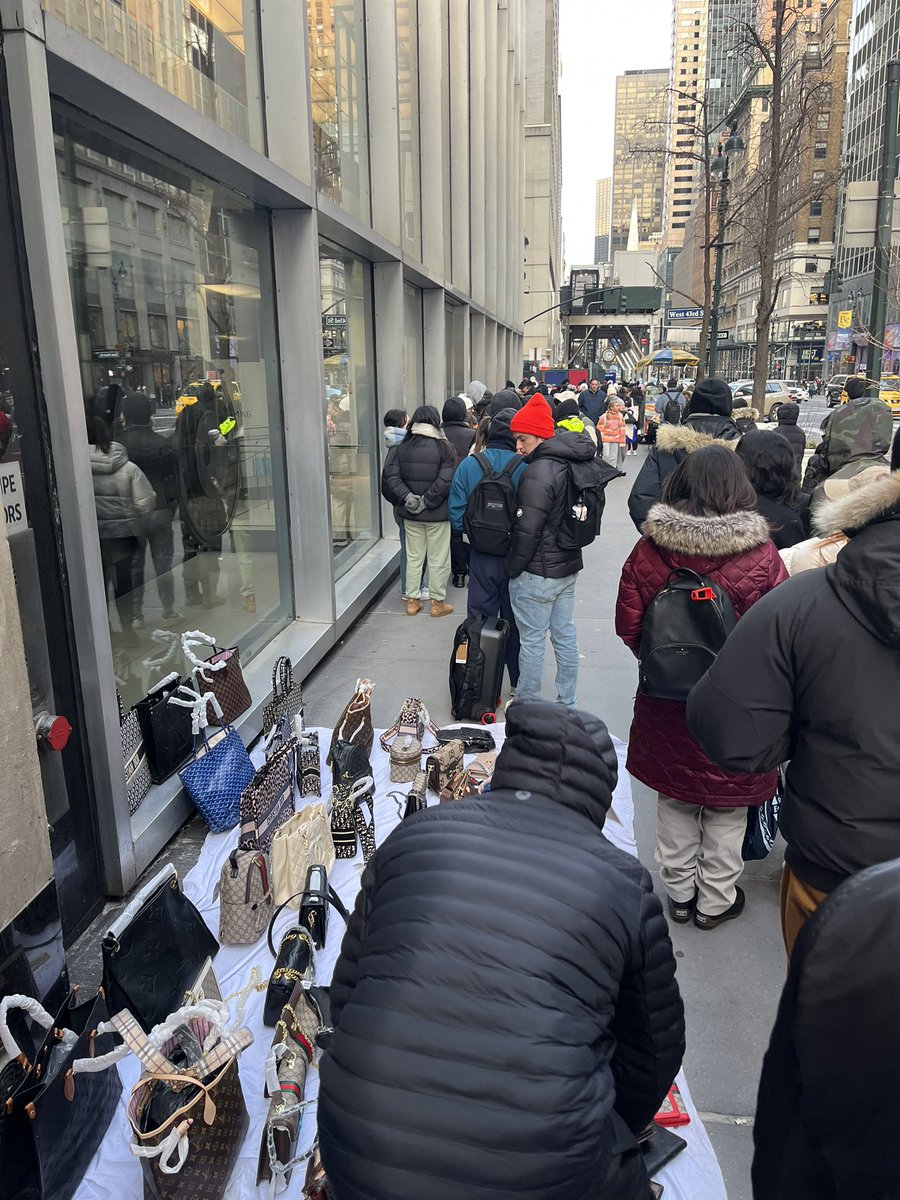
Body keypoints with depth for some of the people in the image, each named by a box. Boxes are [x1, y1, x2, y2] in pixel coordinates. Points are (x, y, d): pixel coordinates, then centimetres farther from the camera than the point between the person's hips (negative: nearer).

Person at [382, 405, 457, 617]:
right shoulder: (444, 448, -10)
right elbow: (445, 481, -21)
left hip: (410, 514, 4)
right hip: (437, 514, -3)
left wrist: (407, 497, -12)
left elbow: (390, 476, -10)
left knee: (413, 557, 14)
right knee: (438, 559, 8)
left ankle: (412, 601, 21)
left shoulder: (402, 448, 0)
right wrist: (426, 501, -15)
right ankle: (437, 602, 17)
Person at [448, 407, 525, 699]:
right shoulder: (525, 467, -12)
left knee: (480, 619, 10)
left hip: (481, 555, 0)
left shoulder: (468, 465, -7)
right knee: (515, 621, 13)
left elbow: (456, 513, -5)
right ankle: (518, 685, 25)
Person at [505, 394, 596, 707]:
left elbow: (528, 531, -21)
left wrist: (512, 568, -9)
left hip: (537, 573, -9)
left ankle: (527, 706, 15)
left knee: (532, 639, 3)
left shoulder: (539, 473, -21)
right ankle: (567, 704, 27)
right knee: (565, 634, 15)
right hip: (568, 565, 9)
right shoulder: (569, 462, 6)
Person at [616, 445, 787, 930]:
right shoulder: (762, 557, -17)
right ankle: (715, 901, 34)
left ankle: (679, 893, 36)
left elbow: (628, 626, -5)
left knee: (674, 802, 20)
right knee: (726, 810, 18)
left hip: (666, 703, 2)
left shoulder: (648, 549, -12)